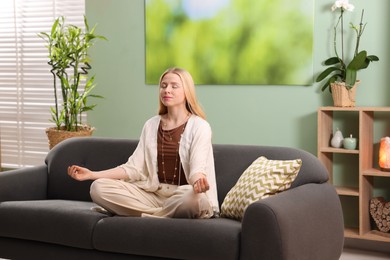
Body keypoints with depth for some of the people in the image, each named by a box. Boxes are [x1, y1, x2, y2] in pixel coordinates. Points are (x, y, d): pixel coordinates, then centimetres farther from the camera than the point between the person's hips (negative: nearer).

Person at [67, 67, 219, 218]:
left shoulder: (199, 126, -1)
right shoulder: (151, 125, 13)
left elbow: (197, 168, -15)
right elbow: (134, 168, 7)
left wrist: (199, 181, -41)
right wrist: (92, 174, -2)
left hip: (182, 195, -4)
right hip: (153, 193, 5)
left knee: (196, 198, -41)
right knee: (98, 187, -16)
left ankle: (148, 214, -17)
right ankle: (168, 214, -17)